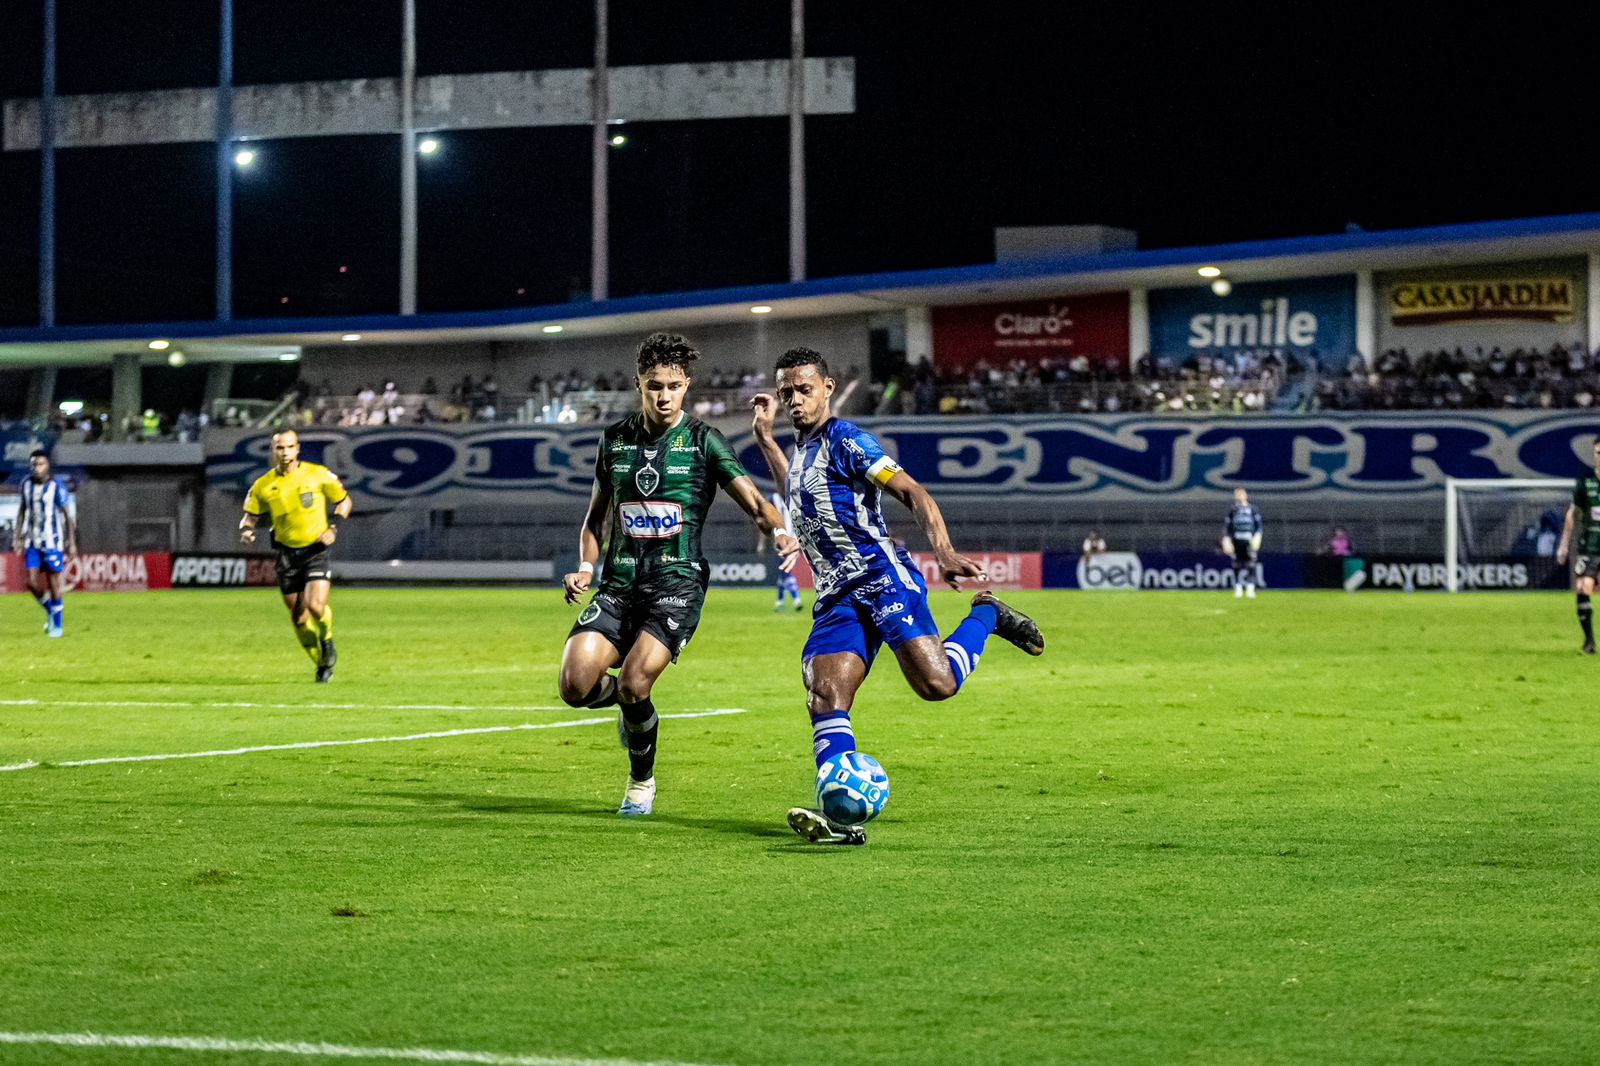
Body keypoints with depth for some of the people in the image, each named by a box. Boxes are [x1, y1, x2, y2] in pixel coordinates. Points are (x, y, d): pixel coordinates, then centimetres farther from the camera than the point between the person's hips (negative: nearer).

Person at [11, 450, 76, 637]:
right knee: (32, 582, -4)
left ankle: (57, 625, 12)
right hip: (32, 542, 4)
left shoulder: (57, 486, -9)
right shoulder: (27, 484, 5)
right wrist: (17, 536, 12)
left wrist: (72, 543, -6)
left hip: (53, 542, -4)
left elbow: (67, 515, -4)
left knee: (53, 583, 0)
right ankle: (49, 611, 23)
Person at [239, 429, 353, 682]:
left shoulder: (318, 475, -6)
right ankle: (322, 664, 25)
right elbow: (250, 516, 10)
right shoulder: (263, 485, 0)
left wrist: (334, 529, -9)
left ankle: (327, 642, 13)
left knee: (316, 606, -21)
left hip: (316, 550, -3)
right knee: (299, 618, 3)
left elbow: (344, 500, 6)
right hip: (287, 554, 3)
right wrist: (246, 531, -13)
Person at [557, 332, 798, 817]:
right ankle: (630, 703, 22)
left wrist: (779, 531, -28)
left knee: (634, 684, -23)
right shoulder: (616, 438, 11)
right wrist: (585, 567, 4)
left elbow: (753, 500, -6)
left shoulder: (703, 440, 0)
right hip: (619, 580, 4)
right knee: (576, 685, -16)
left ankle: (642, 780, 5)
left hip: (677, 579, -4)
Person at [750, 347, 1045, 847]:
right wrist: (764, 437, 38)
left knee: (937, 683, -20)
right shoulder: (802, 449, 22)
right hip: (835, 597, 7)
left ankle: (986, 616, 10)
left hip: (881, 576, -7)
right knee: (825, 697, -14)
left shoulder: (844, 440, -4)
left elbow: (913, 493, -12)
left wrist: (944, 552, -27)